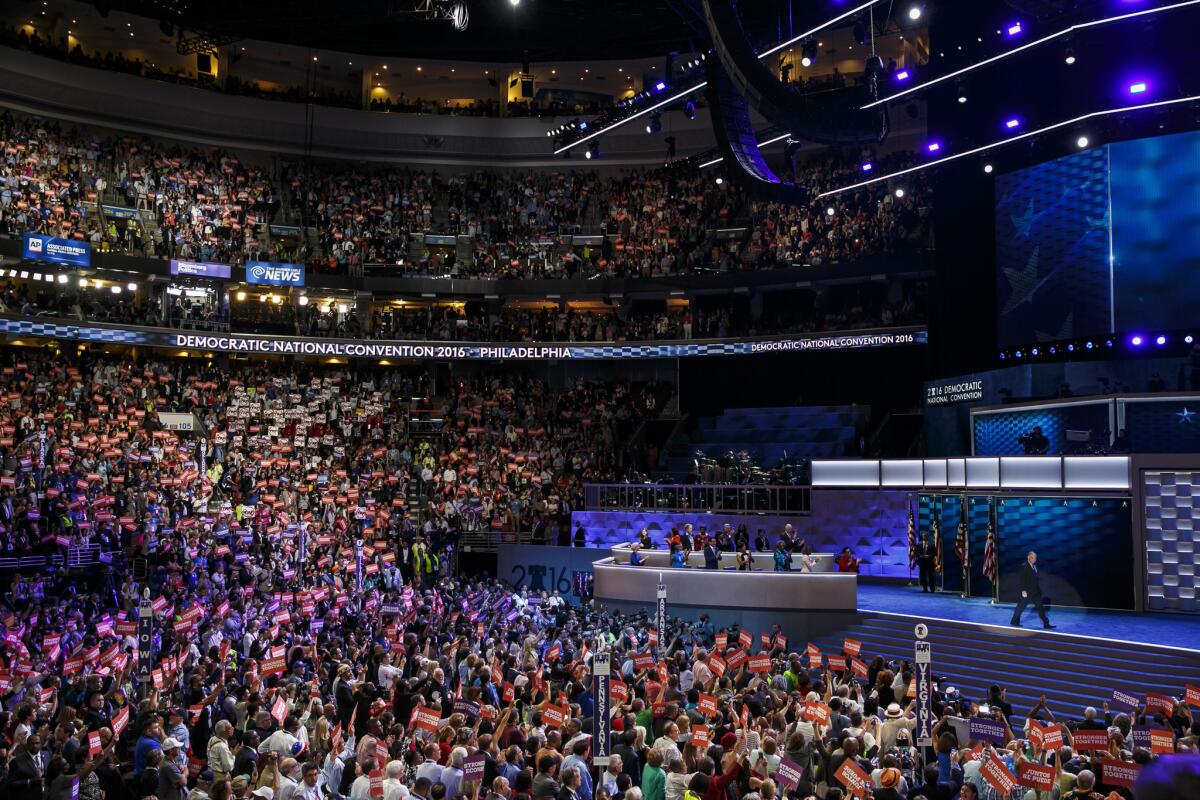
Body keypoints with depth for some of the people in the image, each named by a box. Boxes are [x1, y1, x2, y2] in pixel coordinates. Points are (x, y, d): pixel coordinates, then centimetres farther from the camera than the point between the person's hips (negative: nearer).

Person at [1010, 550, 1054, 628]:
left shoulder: (1035, 566, 10)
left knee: (1040, 606, 5)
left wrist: (1039, 589, 12)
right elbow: (1022, 579, -16)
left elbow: (1036, 578, 15)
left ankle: (1046, 623, 6)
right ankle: (1015, 621, 17)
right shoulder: (1024, 566, -12)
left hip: (1036, 591, 7)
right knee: (1021, 606, 4)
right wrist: (1023, 590, -21)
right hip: (1027, 591, -7)